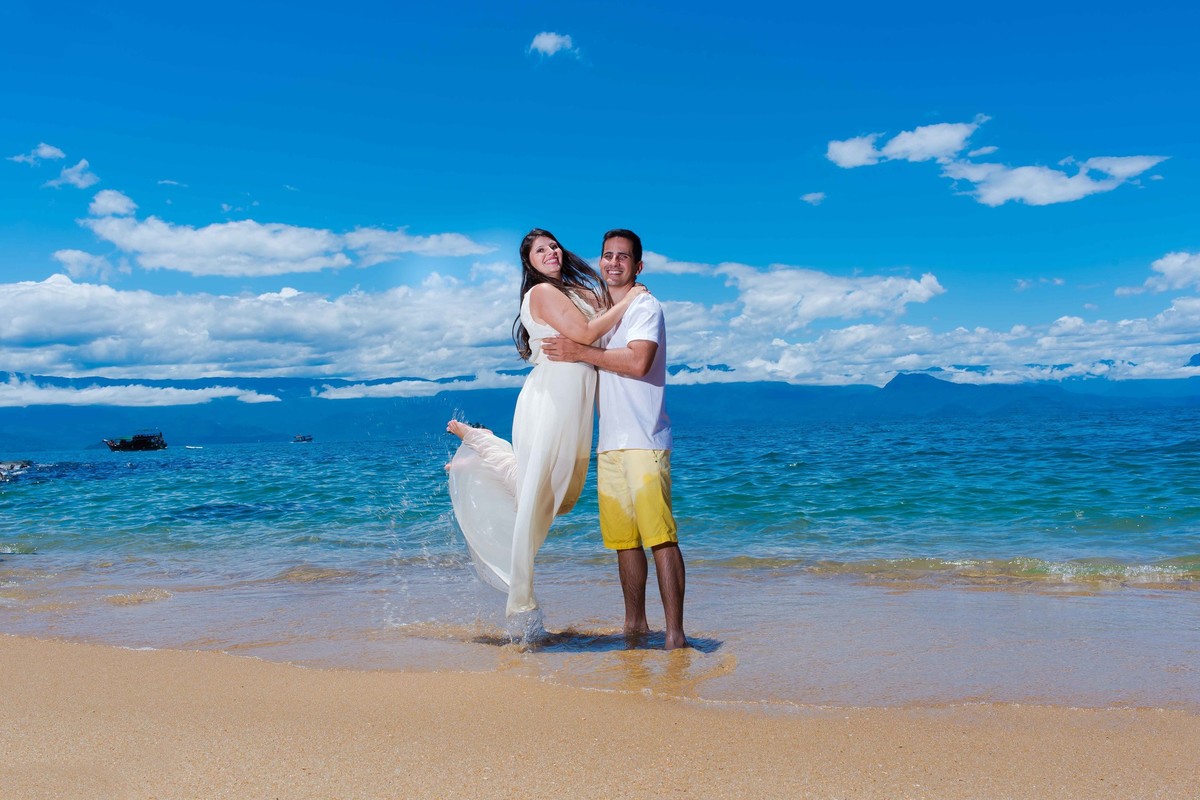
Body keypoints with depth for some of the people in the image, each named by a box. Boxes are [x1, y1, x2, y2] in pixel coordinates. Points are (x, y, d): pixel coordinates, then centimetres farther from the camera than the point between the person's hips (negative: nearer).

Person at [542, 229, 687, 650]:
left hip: (643, 441, -8)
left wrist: (580, 352, -12)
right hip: (609, 442, 8)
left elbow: (638, 362, -19)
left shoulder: (645, 307, -3)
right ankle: (635, 623, 20)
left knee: (659, 535, -11)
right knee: (623, 537, 10)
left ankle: (675, 631, -10)